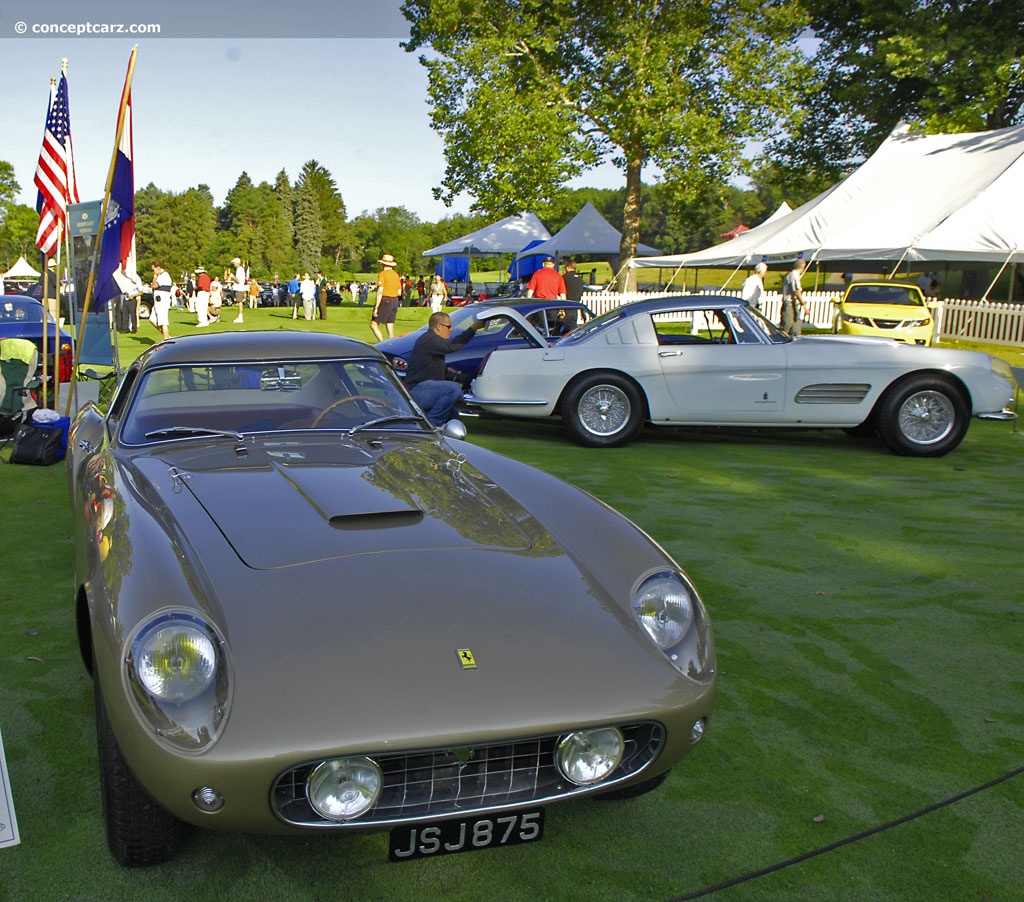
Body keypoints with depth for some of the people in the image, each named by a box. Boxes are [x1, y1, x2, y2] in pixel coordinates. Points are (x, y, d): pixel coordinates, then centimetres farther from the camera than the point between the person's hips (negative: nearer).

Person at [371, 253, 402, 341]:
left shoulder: (382, 274, -9)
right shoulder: (396, 275, 13)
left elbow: (380, 292, -17)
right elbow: (399, 292, 16)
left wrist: (376, 307, -18)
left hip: (385, 301, -7)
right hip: (395, 301, 7)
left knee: (373, 324, -1)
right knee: (390, 328, 8)